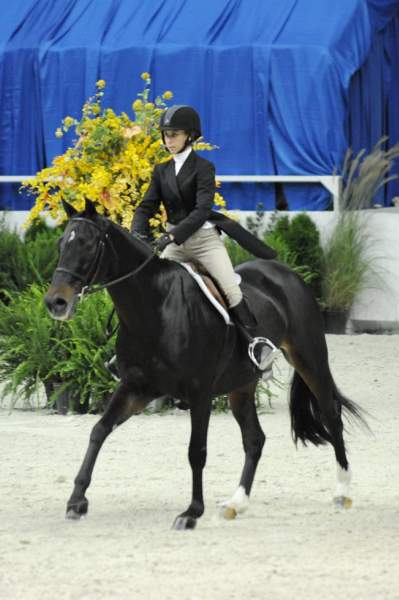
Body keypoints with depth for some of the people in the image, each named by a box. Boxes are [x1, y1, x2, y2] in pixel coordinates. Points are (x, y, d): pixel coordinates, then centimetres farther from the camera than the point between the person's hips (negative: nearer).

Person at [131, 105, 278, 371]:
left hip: (204, 237, -6)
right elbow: (147, 207, 5)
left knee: (230, 288, -21)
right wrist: (139, 234, -17)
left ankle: (257, 342, -18)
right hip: (175, 242, 6)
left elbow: (202, 209, -18)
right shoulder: (162, 171, 10)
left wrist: (172, 235, -30)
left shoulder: (203, 167, -7)